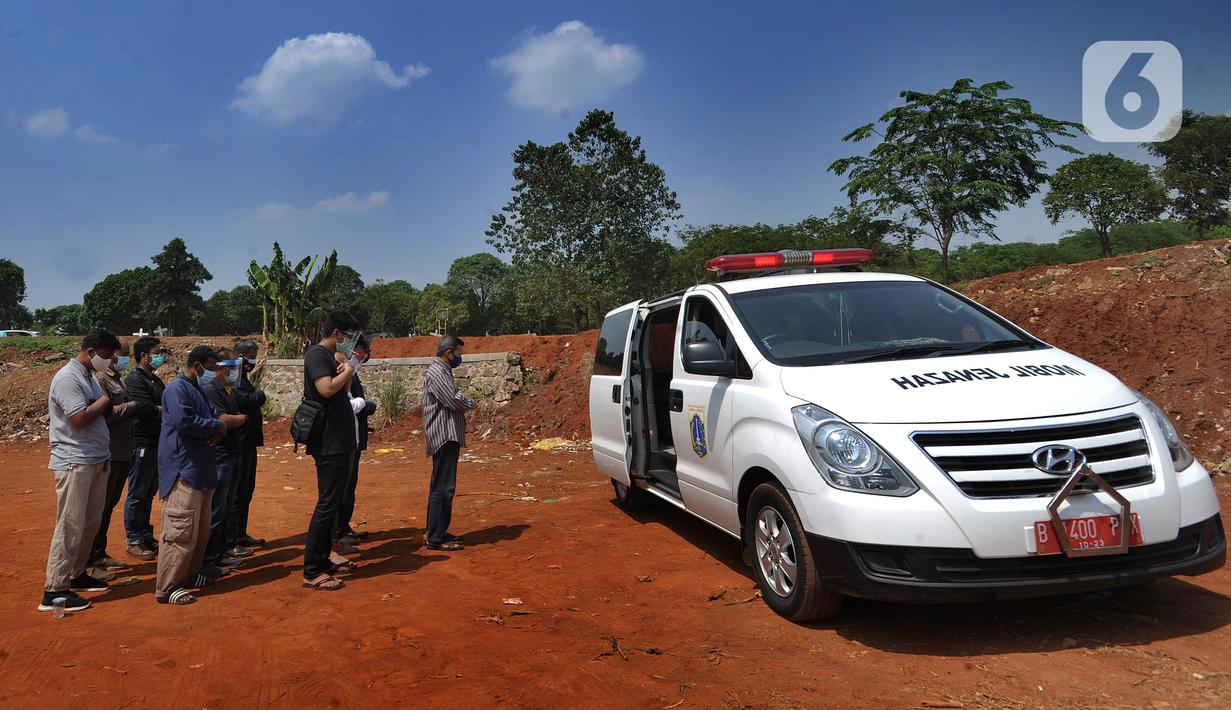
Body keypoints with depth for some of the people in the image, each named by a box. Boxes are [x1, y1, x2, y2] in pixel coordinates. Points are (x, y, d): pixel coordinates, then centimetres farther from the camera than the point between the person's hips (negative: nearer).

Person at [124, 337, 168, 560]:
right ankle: (134, 542, 9)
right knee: (137, 495, 1)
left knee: (149, 493, 16)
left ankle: (146, 536, 25)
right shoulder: (135, 380, -12)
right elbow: (147, 410, -22)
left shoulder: (155, 379, 16)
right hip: (142, 445, -9)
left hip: (156, 444, 9)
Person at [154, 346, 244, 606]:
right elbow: (183, 421, -23)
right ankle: (167, 588, -3)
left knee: (200, 530, 15)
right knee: (181, 530, -10)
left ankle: (189, 575, 27)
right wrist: (218, 425, -12)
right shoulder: (178, 388, -10)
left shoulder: (200, 390, 20)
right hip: (183, 470, -10)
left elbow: (207, 419, 23)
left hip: (202, 470, 10)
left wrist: (220, 424, 0)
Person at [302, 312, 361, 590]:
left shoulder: (329, 357, 17)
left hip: (340, 443, 10)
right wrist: (348, 372, -13)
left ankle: (323, 559, 25)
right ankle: (311, 572, -1)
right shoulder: (316, 354, -12)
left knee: (333, 503, 15)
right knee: (327, 505, -7)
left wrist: (347, 374, 5)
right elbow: (326, 389, -28)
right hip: (329, 444, -10)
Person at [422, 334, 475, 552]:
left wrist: (464, 402, -2)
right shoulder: (437, 373, -16)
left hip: (447, 437, 11)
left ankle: (439, 532, 24)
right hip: (444, 436, -11)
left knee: (442, 486, 15)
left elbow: (455, 398, 17)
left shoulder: (442, 371, 18)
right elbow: (456, 402, -23)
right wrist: (471, 403, -4)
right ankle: (435, 538, -3)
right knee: (443, 488, -7)